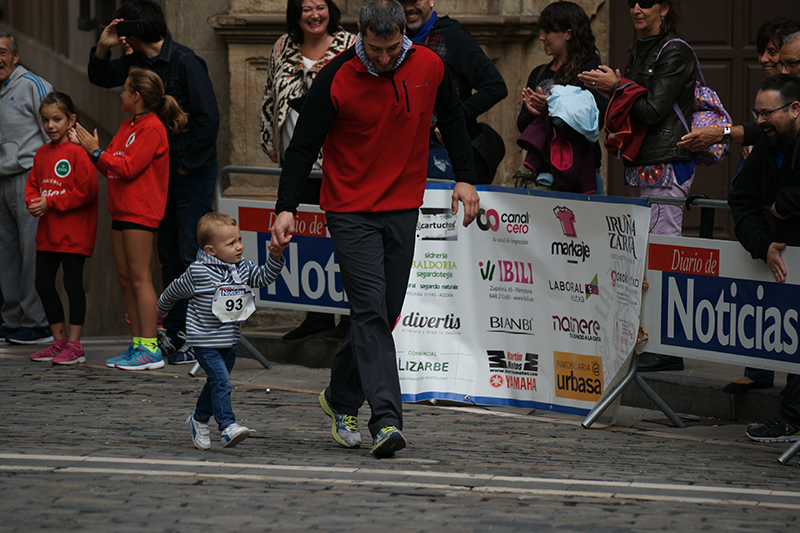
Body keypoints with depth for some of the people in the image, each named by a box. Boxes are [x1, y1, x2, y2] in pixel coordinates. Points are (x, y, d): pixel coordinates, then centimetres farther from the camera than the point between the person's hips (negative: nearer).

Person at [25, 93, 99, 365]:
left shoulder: (78, 152, -12)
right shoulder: (42, 153, 12)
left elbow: (87, 191, -18)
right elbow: (32, 184, 18)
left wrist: (51, 203, -17)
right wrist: (34, 202, -5)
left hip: (74, 234, -8)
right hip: (47, 234, 8)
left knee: (73, 284, -3)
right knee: (43, 284, 10)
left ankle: (74, 345, 3)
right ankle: (59, 340, 21)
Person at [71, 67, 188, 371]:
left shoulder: (152, 128, -13)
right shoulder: (129, 126, 17)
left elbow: (128, 168, -19)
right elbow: (112, 168, 15)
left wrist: (97, 151, -14)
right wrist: (85, 146, 8)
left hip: (140, 212, -10)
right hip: (122, 210, 10)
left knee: (139, 279, -10)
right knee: (125, 278, 10)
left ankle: (150, 349, -10)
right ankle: (138, 343, 14)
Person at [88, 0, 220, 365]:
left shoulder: (185, 62, -16)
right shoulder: (138, 62, 8)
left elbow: (208, 119, -18)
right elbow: (101, 78, 22)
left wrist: (187, 165, -13)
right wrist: (103, 48, 1)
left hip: (192, 173, -8)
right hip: (160, 172, 8)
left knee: (192, 256, -9)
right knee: (169, 256, 11)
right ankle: (174, 332, 16)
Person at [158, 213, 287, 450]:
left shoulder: (242, 268, 3)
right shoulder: (197, 272, -14)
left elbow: (263, 277, 2)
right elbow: (175, 291, 1)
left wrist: (275, 256, -13)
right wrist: (162, 309, 16)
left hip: (230, 340, 7)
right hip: (205, 342, -7)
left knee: (216, 383, 18)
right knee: (221, 381, -19)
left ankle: (199, 420, 37)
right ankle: (228, 427, -25)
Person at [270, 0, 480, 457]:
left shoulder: (428, 67, -4)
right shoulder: (337, 79, -14)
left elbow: (452, 119, 13)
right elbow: (304, 145, -9)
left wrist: (466, 178, 8)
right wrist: (286, 208, -16)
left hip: (403, 210, 4)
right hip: (351, 210, -4)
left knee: (383, 316, 9)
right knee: (371, 313, -13)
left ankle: (341, 401, 30)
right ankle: (386, 421, -19)